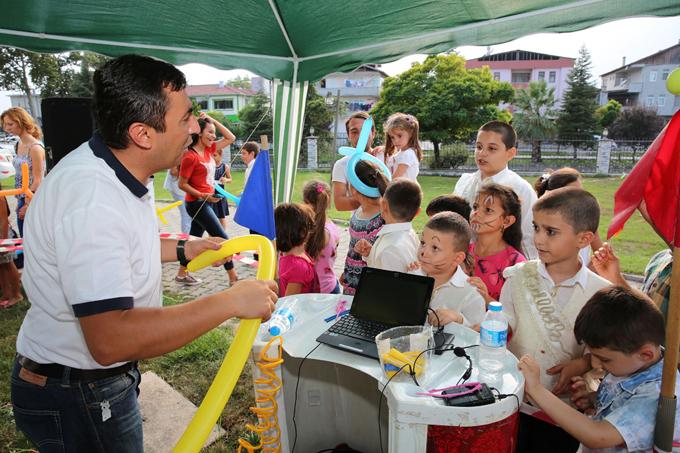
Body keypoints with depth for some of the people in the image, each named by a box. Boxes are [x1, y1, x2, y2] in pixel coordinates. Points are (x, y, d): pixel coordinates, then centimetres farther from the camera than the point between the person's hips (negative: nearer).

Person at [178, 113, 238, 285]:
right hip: (197, 204, -8)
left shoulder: (208, 149, 6)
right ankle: (233, 278, 5)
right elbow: (182, 184, -15)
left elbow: (230, 138, 9)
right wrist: (203, 196, -20)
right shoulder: (190, 156, -17)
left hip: (204, 203, 8)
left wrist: (213, 120, 3)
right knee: (223, 239, -4)